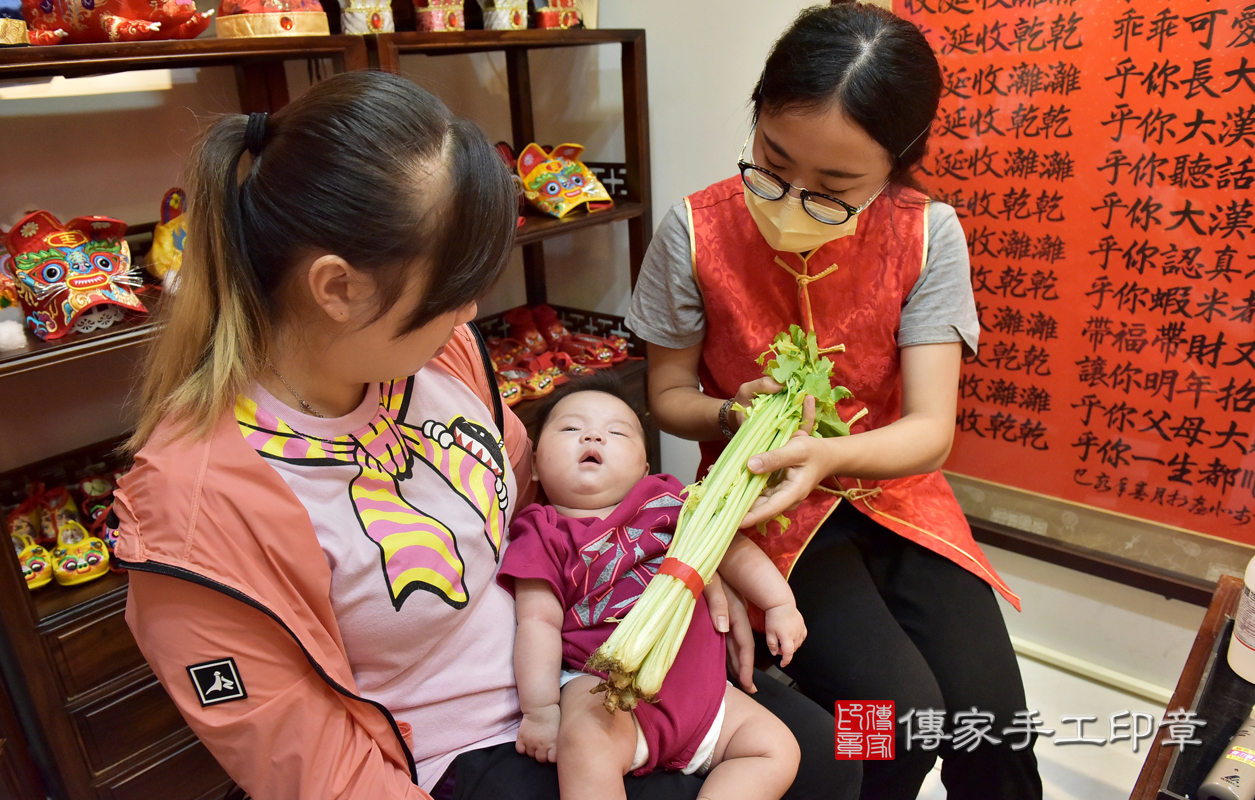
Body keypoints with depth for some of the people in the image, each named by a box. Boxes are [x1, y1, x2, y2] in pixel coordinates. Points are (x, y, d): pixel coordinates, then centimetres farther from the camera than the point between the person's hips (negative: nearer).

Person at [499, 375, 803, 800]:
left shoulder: (666, 499, 11)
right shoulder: (545, 536, 0)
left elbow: (731, 547, 17)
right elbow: (539, 623, -6)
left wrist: (780, 604, 12)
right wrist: (540, 709, -13)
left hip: (698, 682, 6)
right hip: (603, 686, -5)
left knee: (778, 750, -3)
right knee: (587, 742, -36)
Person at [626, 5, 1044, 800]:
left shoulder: (927, 235, -13)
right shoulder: (696, 232, -15)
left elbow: (930, 430, -16)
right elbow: (669, 396, -3)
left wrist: (828, 455, -37)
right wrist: (736, 414, -25)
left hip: (891, 490, 2)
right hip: (769, 504, -2)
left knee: (992, 726, -14)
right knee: (900, 716, -21)